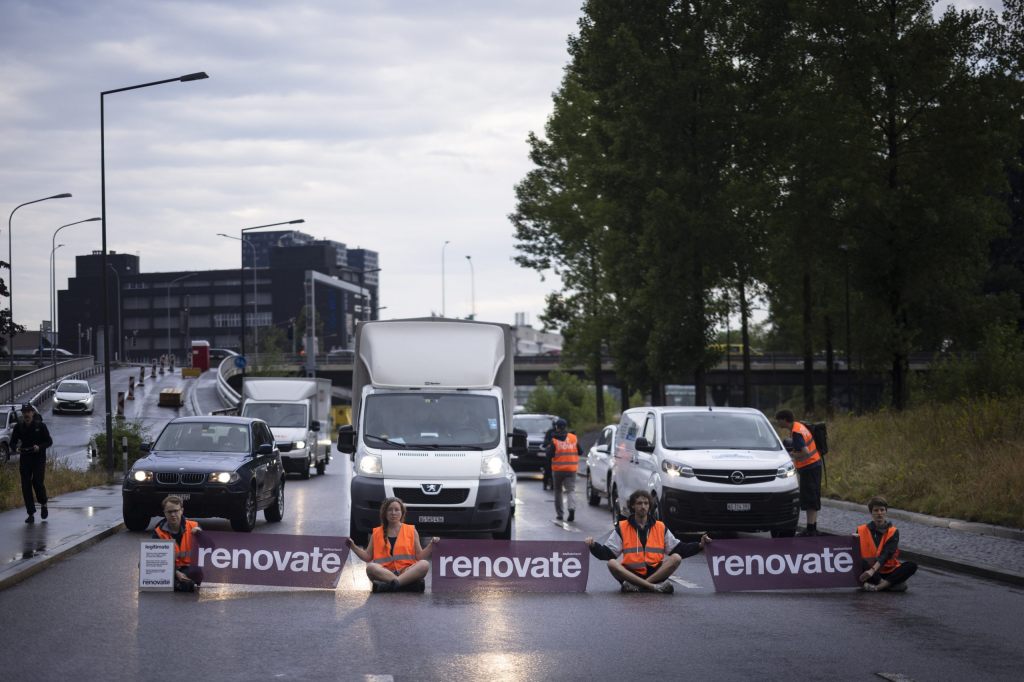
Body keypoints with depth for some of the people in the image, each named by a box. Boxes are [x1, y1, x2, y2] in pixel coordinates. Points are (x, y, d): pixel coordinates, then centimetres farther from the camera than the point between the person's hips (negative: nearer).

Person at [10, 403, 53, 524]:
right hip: (25, 459, 3)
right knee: (26, 485, -2)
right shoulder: (18, 427, 2)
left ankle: (43, 504, 15)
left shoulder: (40, 426, -5)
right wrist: (15, 448, -17)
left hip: (39, 459, -3)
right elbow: (12, 442, 6)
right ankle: (31, 514, 4)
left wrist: (39, 447, -21)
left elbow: (49, 441, -2)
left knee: (37, 482, -14)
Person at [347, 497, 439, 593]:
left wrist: (431, 545, -5)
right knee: (370, 567, -33)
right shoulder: (377, 533, 16)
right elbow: (368, 557, 16)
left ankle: (388, 585, -42)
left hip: (406, 572, 0)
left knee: (424, 564, -31)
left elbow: (419, 556, 10)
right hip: (384, 572, 0)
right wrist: (353, 547, 5)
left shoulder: (411, 531, 14)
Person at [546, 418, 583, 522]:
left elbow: (549, 455, -10)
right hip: (571, 469, 2)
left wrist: (549, 447, 8)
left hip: (558, 470, -2)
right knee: (571, 490, -1)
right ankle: (572, 508, -27)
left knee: (558, 491, 12)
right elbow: (580, 452, 7)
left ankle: (559, 513, 14)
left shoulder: (554, 440, -8)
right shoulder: (574, 438, 2)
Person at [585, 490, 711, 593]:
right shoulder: (622, 528, 10)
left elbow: (678, 549, 13)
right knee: (612, 563, -30)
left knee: (676, 558, -24)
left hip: (655, 571, 1)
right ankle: (654, 586, -39)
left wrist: (700, 545, 1)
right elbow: (608, 553, 3)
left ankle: (635, 586, -32)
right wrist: (594, 546, -16)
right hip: (631, 572, -1)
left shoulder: (661, 527, 15)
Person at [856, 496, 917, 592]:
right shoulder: (862, 530, 4)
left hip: (888, 572, 1)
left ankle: (878, 586, -34)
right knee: (860, 562, -32)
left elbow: (886, 555, -16)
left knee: (912, 566, -24)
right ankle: (891, 584, -32)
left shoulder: (893, 532, -1)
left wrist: (872, 570, -32)